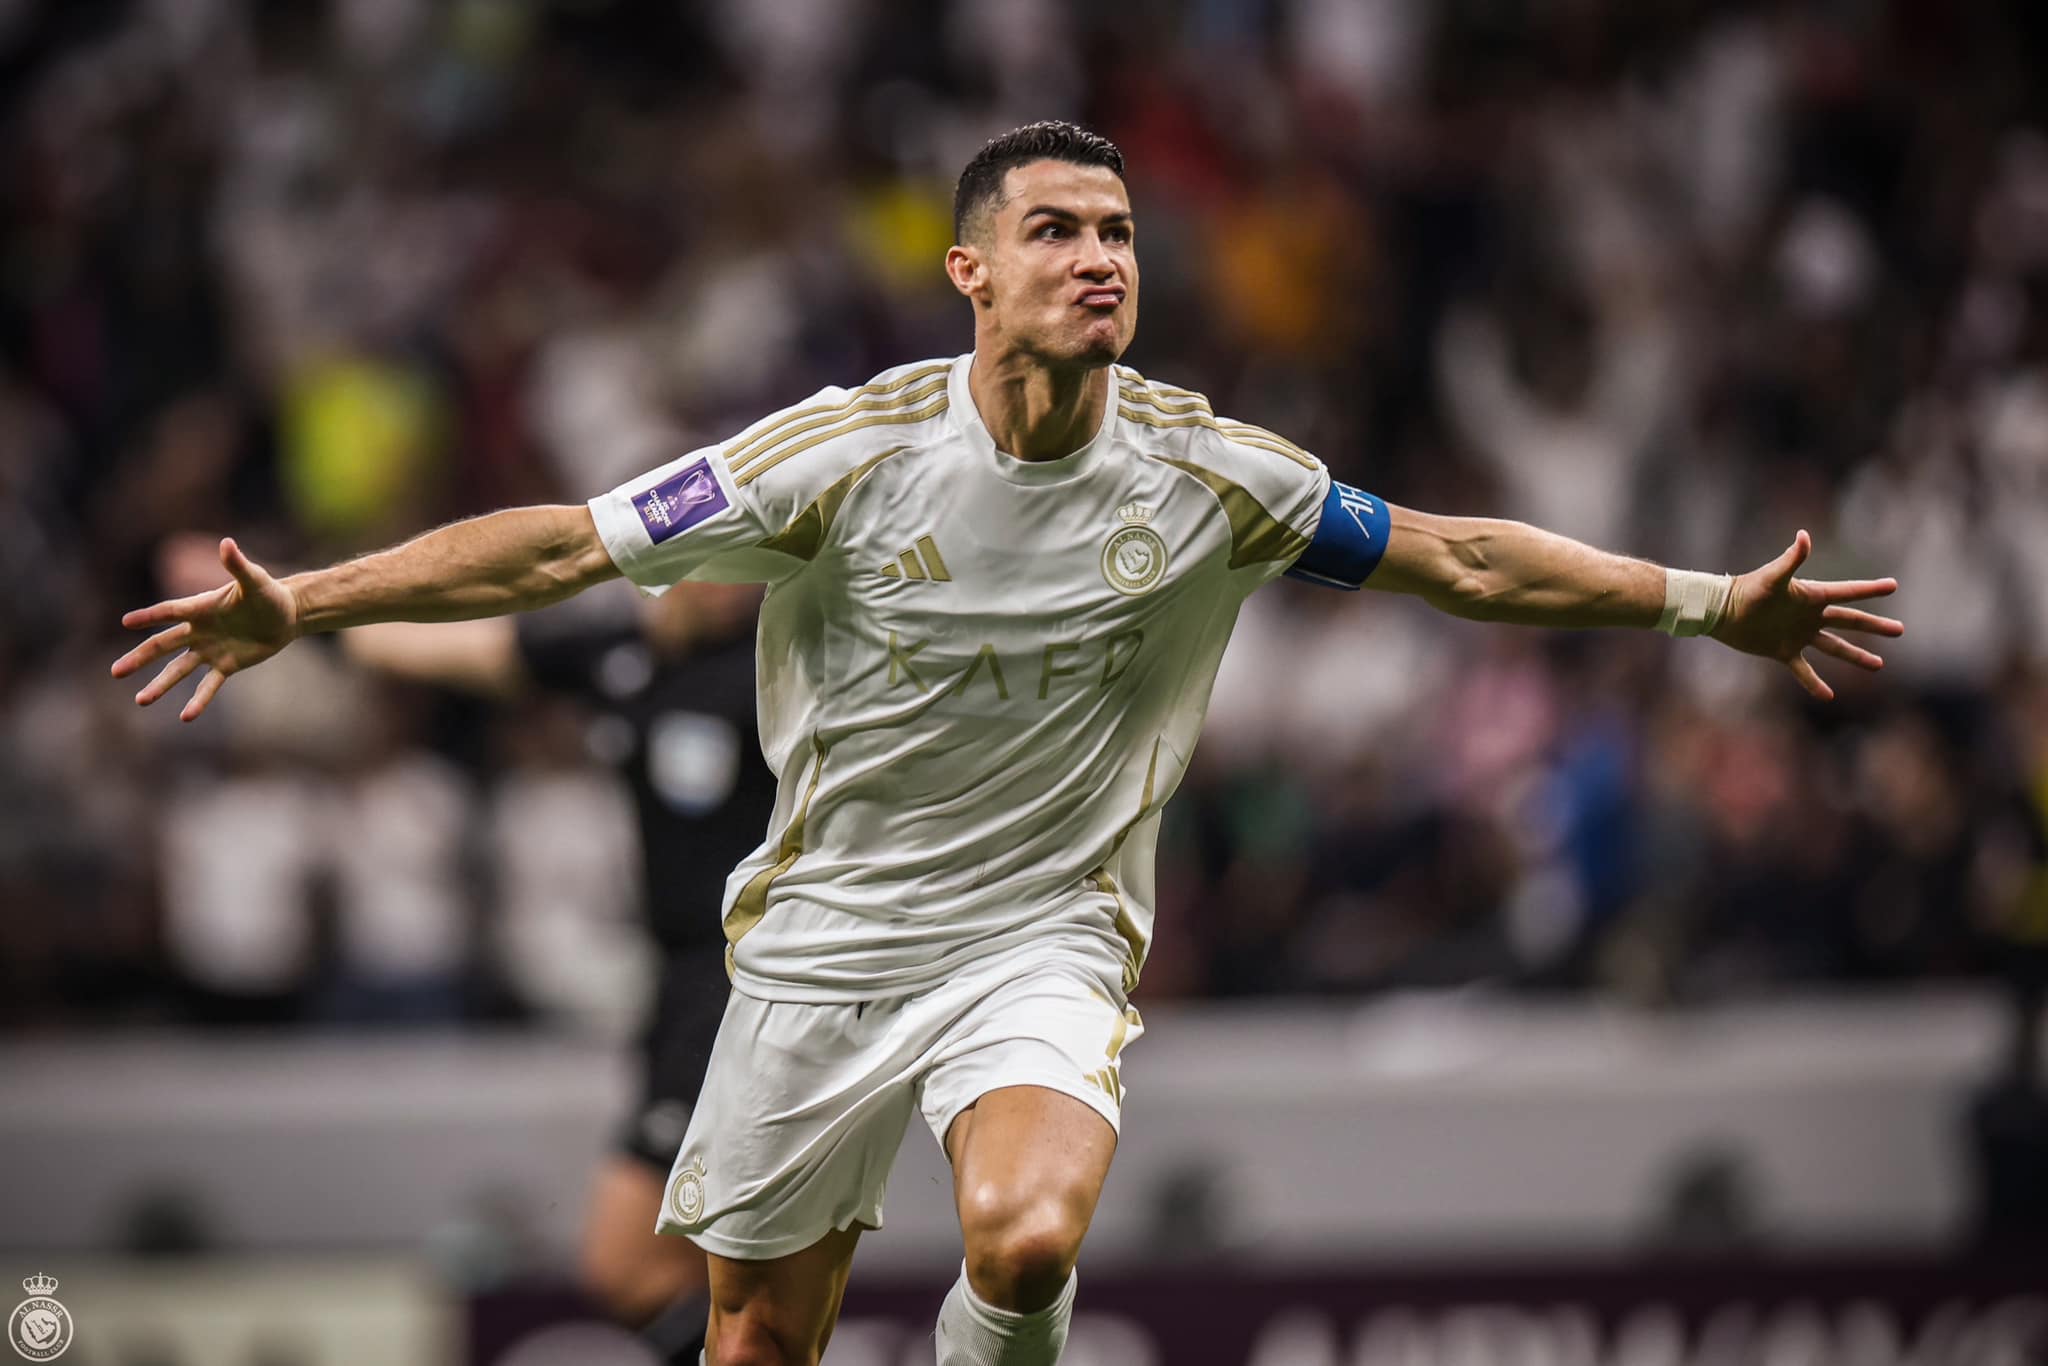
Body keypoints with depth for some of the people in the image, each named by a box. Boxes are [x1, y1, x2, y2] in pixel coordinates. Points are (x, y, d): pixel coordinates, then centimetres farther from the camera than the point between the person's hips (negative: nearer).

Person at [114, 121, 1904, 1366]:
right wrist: (302, 605, -20)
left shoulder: (1215, 474, -7)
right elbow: (564, 546, -12)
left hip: (1044, 938, 0)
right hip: (825, 936, 0)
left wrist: (1713, 605, 6)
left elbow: (1456, 558, 6)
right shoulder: (850, 452, -14)